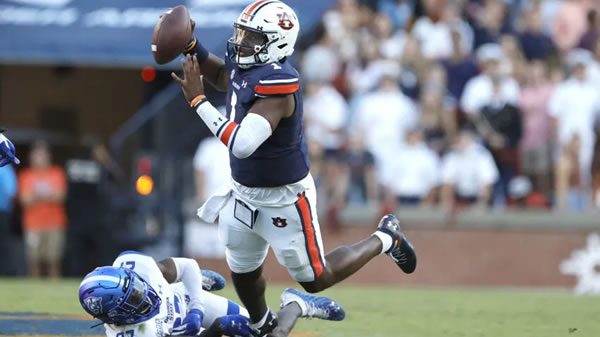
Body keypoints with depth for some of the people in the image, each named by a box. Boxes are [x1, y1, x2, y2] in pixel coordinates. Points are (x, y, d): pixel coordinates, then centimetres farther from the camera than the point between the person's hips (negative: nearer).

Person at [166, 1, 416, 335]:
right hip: (244, 194, 8)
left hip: (284, 198, -8)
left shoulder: (276, 84, -33)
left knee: (315, 280, 9)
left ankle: (384, 239, 28)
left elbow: (241, 144, -41)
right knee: (243, 273, 22)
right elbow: (219, 75, 19)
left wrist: (198, 100, -36)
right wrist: (191, 45, 1)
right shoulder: (246, 65, -7)